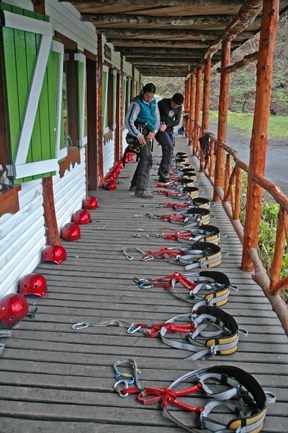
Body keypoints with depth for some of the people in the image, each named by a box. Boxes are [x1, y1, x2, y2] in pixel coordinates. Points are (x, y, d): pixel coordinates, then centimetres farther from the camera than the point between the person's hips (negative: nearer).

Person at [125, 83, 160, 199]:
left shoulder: (153, 102, 9)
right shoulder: (137, 103, -15)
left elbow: (157, 118, 14)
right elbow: (128, 121, -18)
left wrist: (154, 131, -3)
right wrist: (138, 135, -22)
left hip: (148, 133, 9)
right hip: (140, 133, -9)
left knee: (144, 159, 14)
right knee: (147, 159, -17)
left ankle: (134, 185, 25)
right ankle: (140, 190, -19)